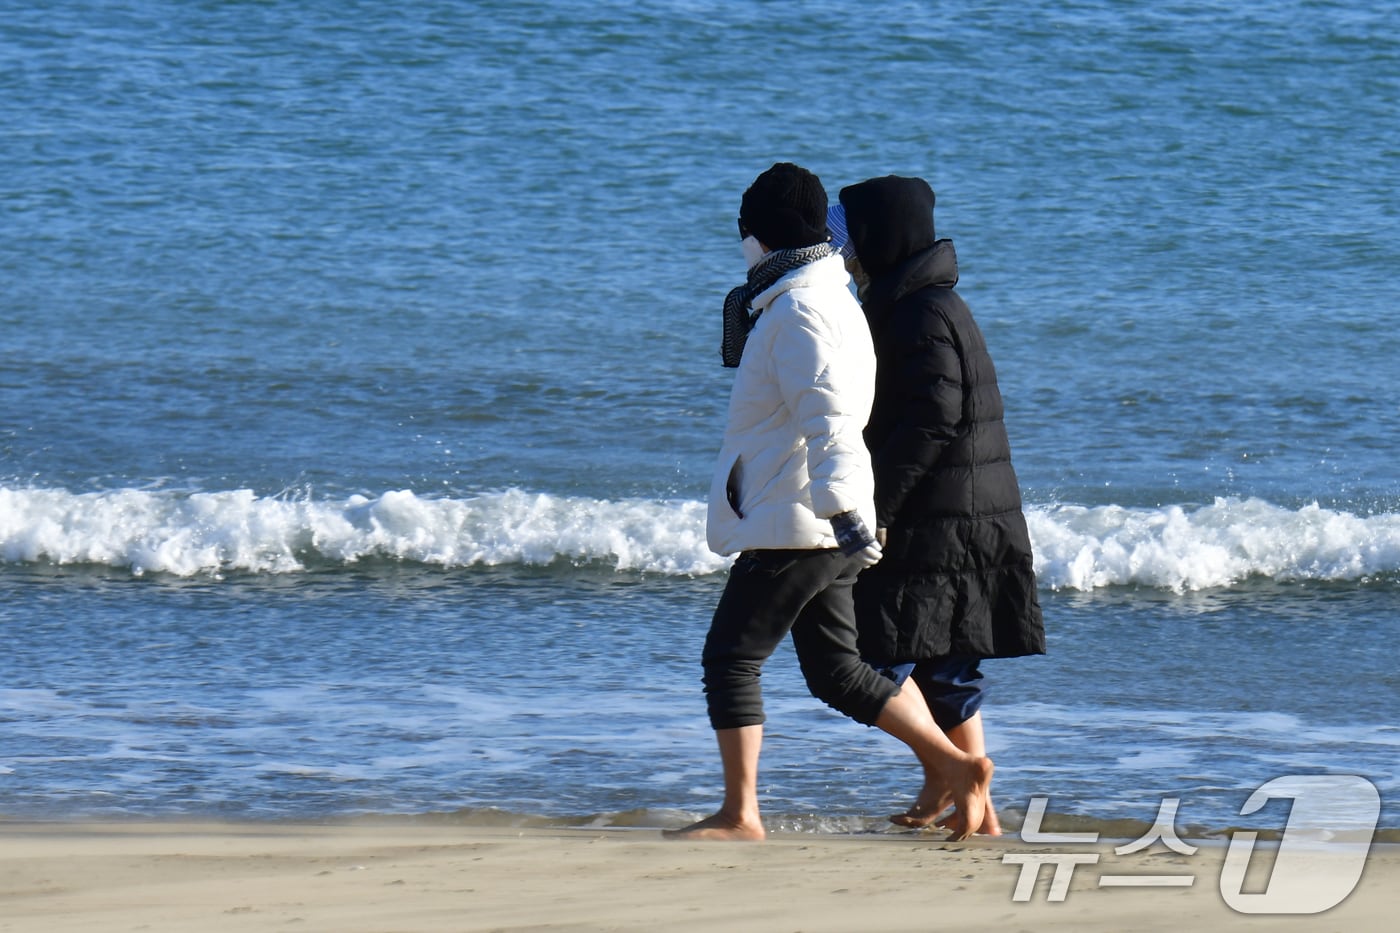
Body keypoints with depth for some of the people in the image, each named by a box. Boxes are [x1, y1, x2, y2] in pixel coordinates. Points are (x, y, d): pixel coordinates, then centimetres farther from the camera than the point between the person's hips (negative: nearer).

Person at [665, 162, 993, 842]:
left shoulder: (799, 311, -15)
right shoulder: (830, 300, 17)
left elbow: (828, 418, -27)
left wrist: (843, 509, -36)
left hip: (791, 529, -10)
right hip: (819, 529, 10)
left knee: (730, 658, -2)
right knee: (835, 671, 12)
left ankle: (739, 816, 0)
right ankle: (954, 763, 6)